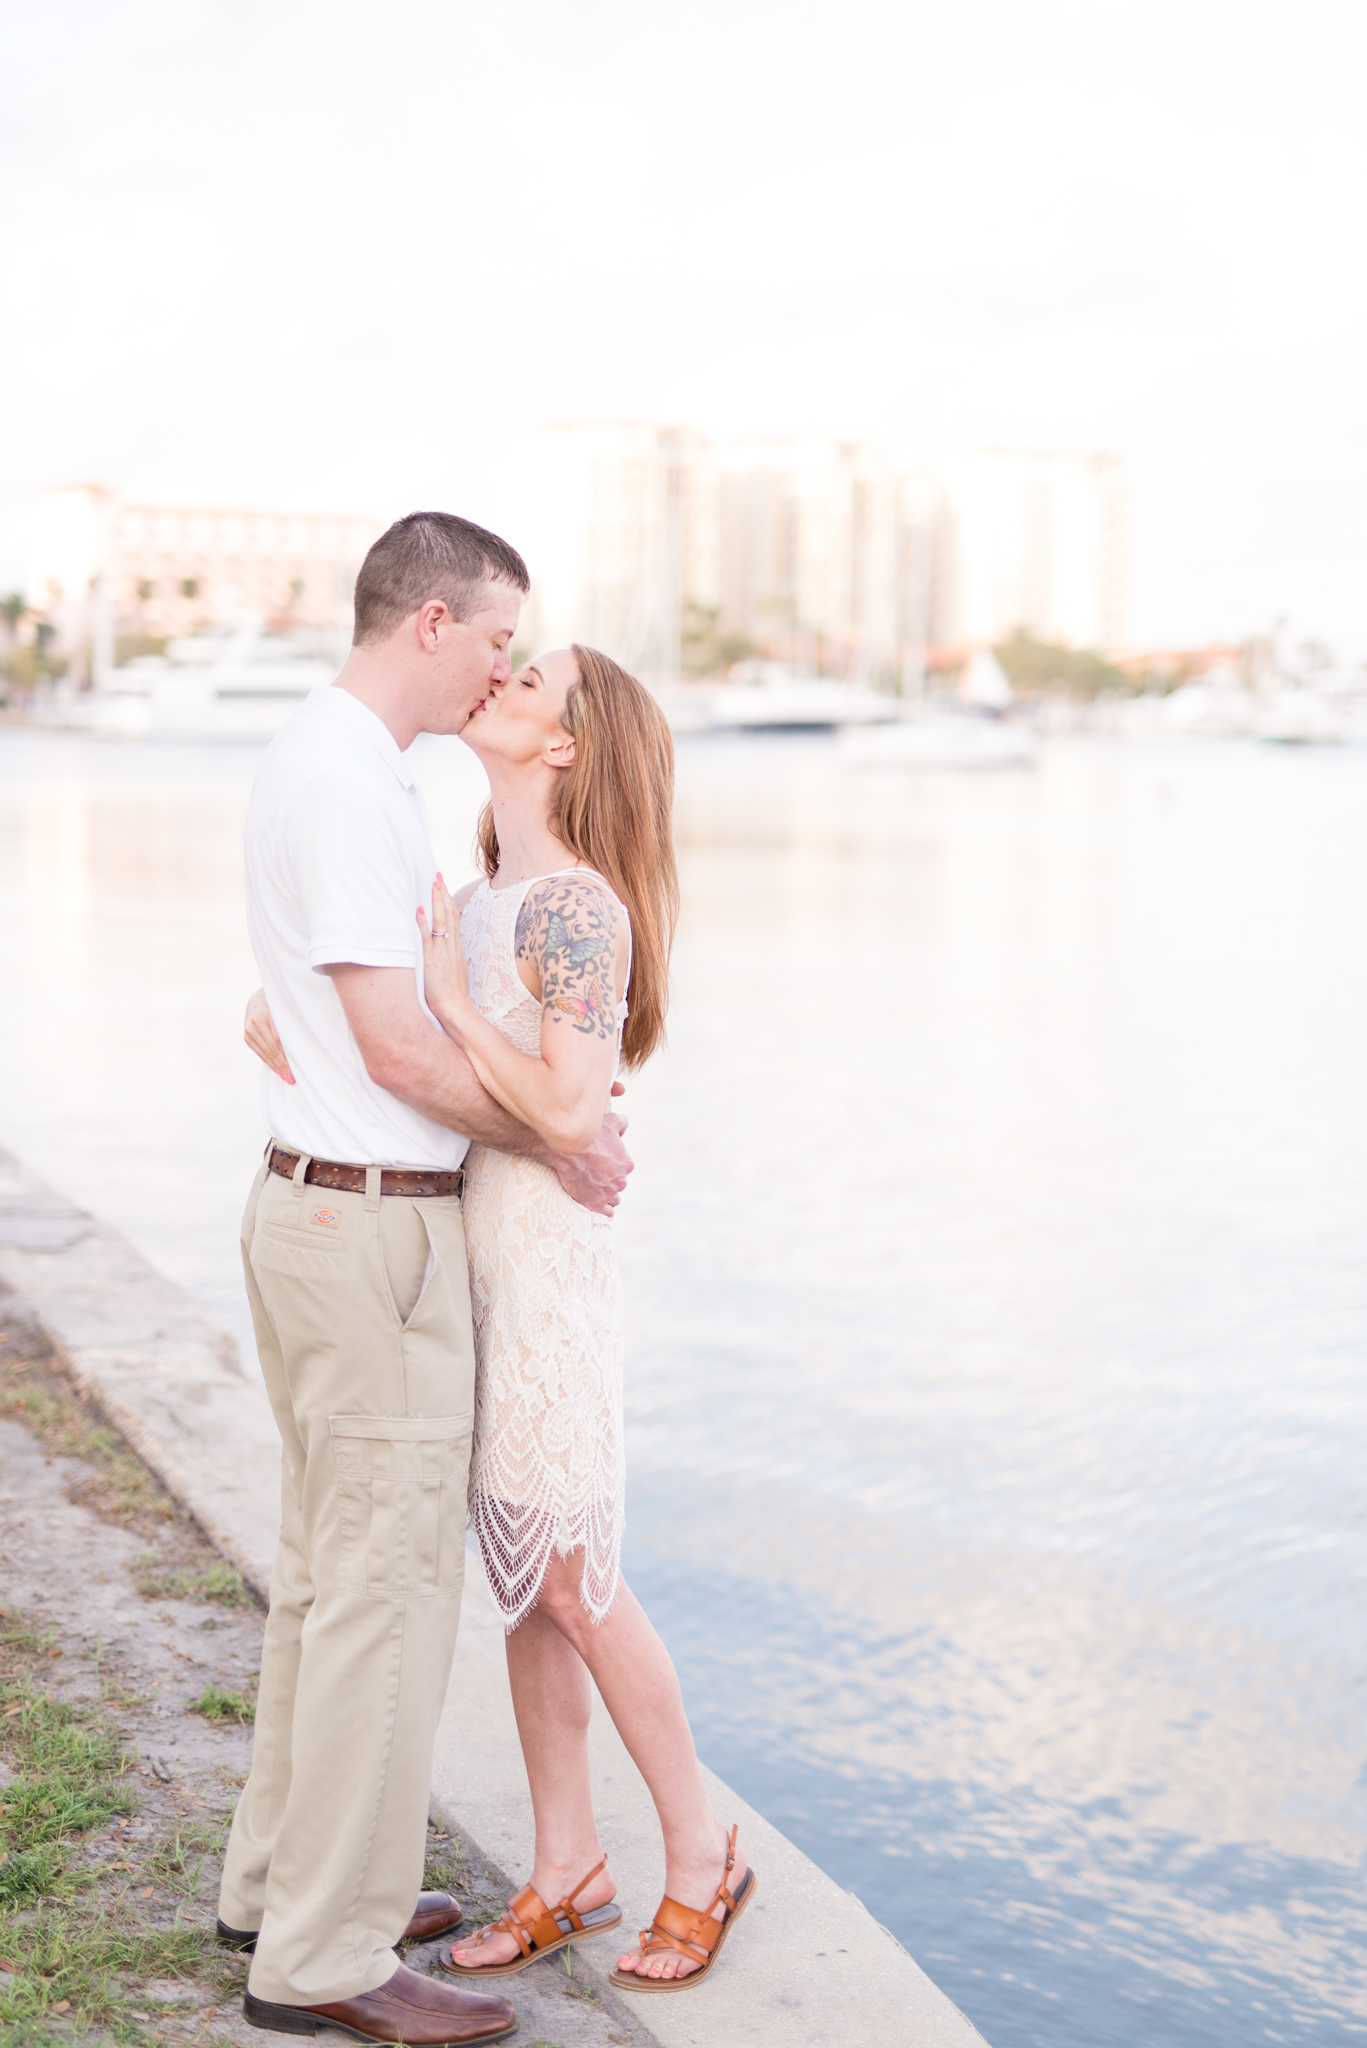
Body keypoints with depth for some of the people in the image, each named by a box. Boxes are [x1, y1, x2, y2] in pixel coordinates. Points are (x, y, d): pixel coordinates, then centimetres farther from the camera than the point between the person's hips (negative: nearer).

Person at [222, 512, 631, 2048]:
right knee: (387, 1585, -3)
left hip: (316, 1208, 11)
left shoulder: (323, 759, 14)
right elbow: (399, 1050, -21)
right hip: (374, 1228, -11)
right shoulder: (345, 780, -18)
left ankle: (286, 1878, 31)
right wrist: (557, 1143, -7)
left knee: (327, 1563, 19)